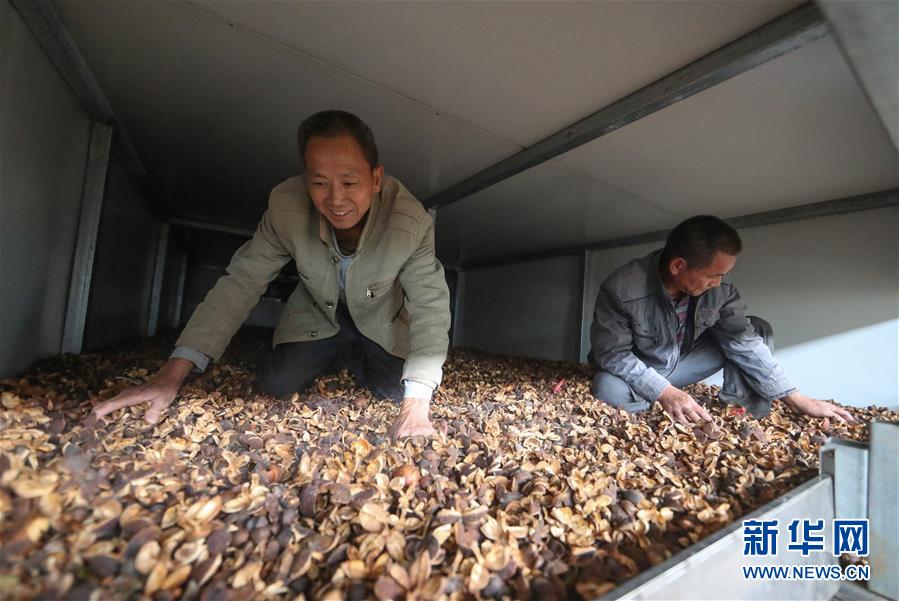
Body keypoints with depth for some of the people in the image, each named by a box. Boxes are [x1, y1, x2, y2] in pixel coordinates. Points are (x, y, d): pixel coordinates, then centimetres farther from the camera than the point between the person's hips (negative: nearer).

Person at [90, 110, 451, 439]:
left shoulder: (412, 221, -34)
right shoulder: (286, 206, -27)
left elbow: (431, 306, -31)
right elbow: (241, 282, -21)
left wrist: (416, 404, -40)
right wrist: (172, 374, -25)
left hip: (380, 320, -1)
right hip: (318, 313, 1)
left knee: (398, 392, -10)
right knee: (274, 384, -8)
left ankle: (356, 359, 23)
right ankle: (335, 358, 24)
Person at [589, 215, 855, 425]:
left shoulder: (720, 288, -15)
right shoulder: (621, 290, -32)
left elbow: (744, 341, -8)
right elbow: (612, 353, -27)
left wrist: (796, 399, -9)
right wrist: (664, 392, -35)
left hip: (683, 361, 5)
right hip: (636, 372, -4)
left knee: (758, 331, -7)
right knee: (609, 390, -39)